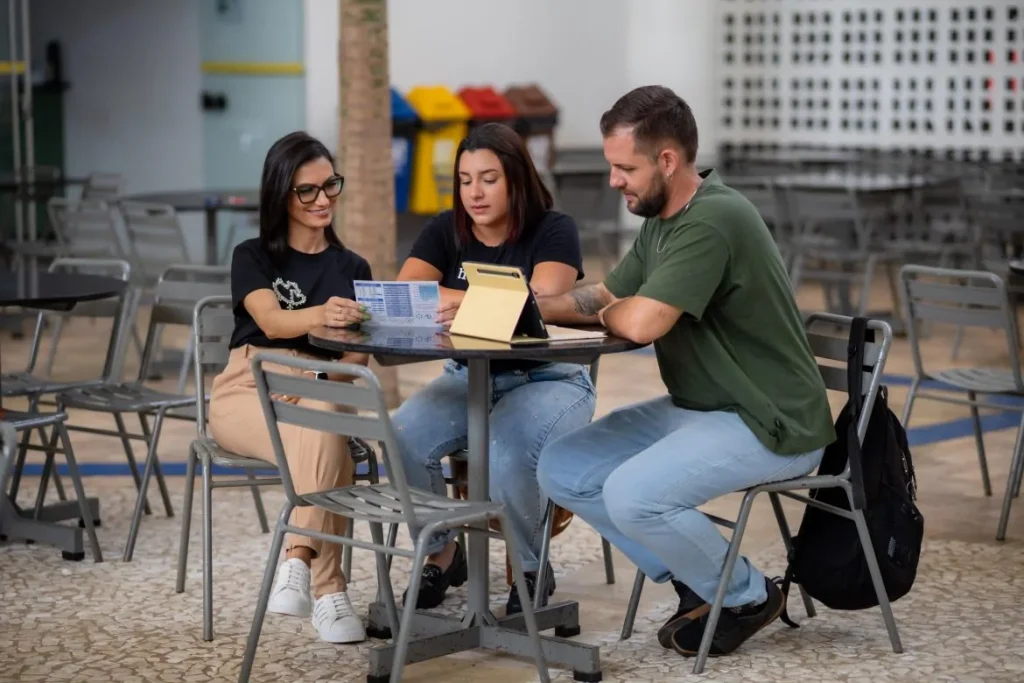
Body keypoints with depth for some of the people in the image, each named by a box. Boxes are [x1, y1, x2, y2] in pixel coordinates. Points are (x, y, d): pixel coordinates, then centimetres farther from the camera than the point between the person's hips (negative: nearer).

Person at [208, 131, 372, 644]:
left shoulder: (352, 269, 17)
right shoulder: (252, 258, 8)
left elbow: (358, 354, 6)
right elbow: (271, 320, -13)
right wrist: (320, 315, -37)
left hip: (321, 391, 2)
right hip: (249, 390, -2)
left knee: (322, 428, -38)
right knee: (324, 441, -36)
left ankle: (298, 560, -45)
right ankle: (326, 589, -39)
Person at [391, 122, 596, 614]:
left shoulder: (552, 231, -8)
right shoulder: (445, 232, 4)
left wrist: (463, 302, -31)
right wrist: (491, 302, -28)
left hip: (549, 379, -4)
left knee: (506, 453, -36)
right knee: (401, 437, -25)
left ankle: (531, 570, -6)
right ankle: (441, 553, 2)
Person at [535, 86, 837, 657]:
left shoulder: (712, 221, -23)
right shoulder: (663, 220, 10)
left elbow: (641, 322, -31)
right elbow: (605, 298, 15)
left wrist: (606, 310, -7)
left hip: (768, 424, -10)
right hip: (695, 409, 10)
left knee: (632, 495, -28)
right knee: (562, 471, 1)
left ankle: (746, 596, -1)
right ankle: (697, 578, 12)